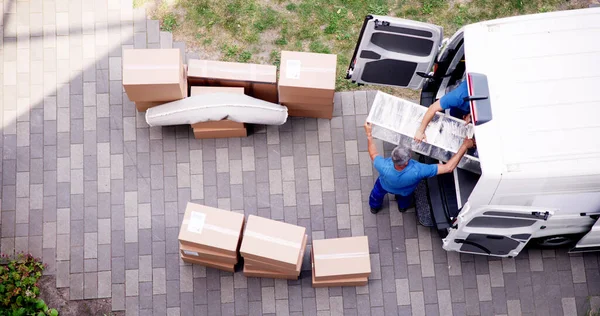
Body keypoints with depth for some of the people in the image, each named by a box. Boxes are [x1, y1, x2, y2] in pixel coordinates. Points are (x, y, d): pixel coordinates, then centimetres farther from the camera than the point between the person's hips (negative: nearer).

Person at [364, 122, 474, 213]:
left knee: (378, 192, 37)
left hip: (385, 186, 0)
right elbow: (448, 168, -51)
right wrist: (465, 146, -47)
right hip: (405, 191, 0)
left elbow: (373, 155, -25)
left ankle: (374, 207, 67)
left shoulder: (384, 167, -50)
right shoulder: (417, 171, -54)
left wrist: (369, 134, -17)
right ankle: (403, 207, 71)